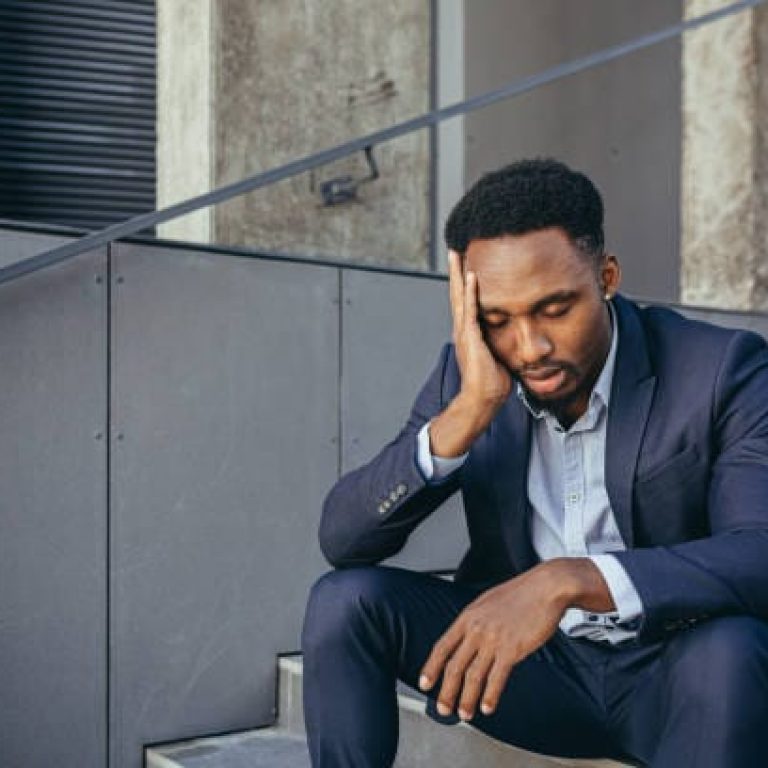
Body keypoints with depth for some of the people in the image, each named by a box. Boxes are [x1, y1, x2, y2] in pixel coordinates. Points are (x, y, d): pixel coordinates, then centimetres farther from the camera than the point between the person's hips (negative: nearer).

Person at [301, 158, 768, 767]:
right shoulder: (466, 375, -5)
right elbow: (342, 540, -12)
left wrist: (569, 579, -42)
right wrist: (468, 412, -26)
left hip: (671, 671, -2)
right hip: (525, 656, 3)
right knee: (346, 600, -17)